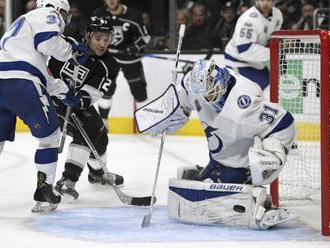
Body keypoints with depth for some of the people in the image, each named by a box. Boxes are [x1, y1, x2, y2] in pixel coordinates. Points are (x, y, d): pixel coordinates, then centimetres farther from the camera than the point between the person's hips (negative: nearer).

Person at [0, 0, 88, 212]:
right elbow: (47, 41, -12)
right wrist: (72, 51, 5)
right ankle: (43, 192, 4)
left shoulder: (26, 21, 37)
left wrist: (64, 92, 33)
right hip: (20, 82, -8)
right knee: (49, 134, 5)